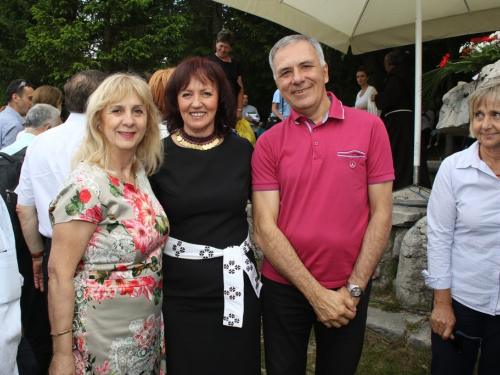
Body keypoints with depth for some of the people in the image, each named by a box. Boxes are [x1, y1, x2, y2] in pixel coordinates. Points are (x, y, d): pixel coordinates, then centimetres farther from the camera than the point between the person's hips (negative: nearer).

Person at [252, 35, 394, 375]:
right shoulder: (268, 143, -5)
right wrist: (316, 293, -13)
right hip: (284, 286, 0)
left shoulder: (369, 127, -5)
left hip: (349, 290, 0)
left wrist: (353, 289, -8)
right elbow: (264, 229, -9)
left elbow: (381, 213, -5)